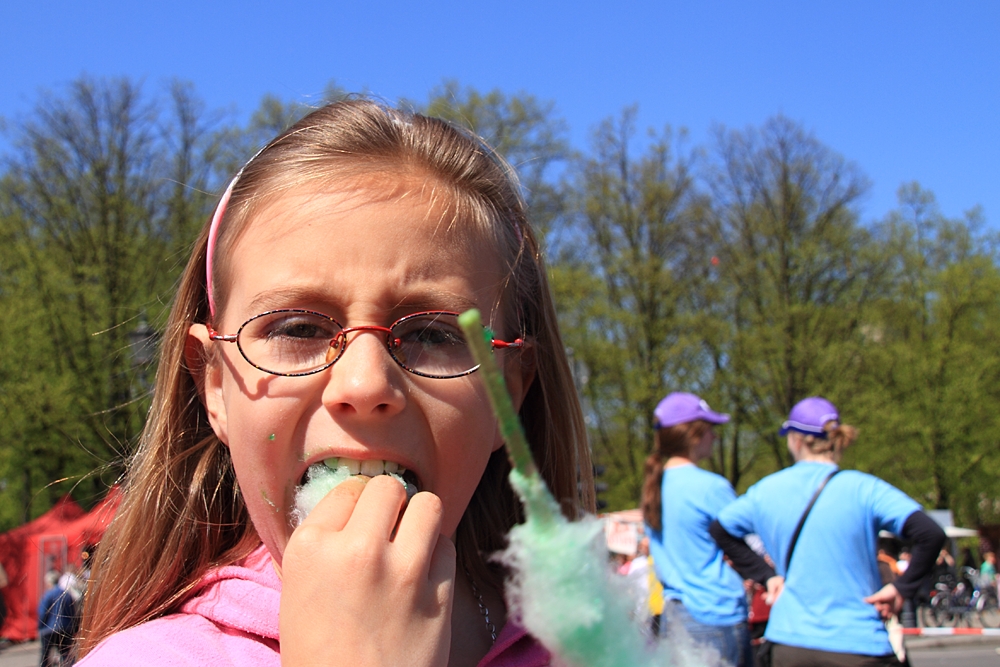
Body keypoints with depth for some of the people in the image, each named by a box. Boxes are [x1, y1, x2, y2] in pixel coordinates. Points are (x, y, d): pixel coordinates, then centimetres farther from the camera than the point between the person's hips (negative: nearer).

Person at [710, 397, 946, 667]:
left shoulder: (765, 490, 3)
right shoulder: (864, 489, -9)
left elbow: (719, 531, 16)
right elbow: (931, 535, -19)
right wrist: (901, 588, -8)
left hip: (789, 645, 3)